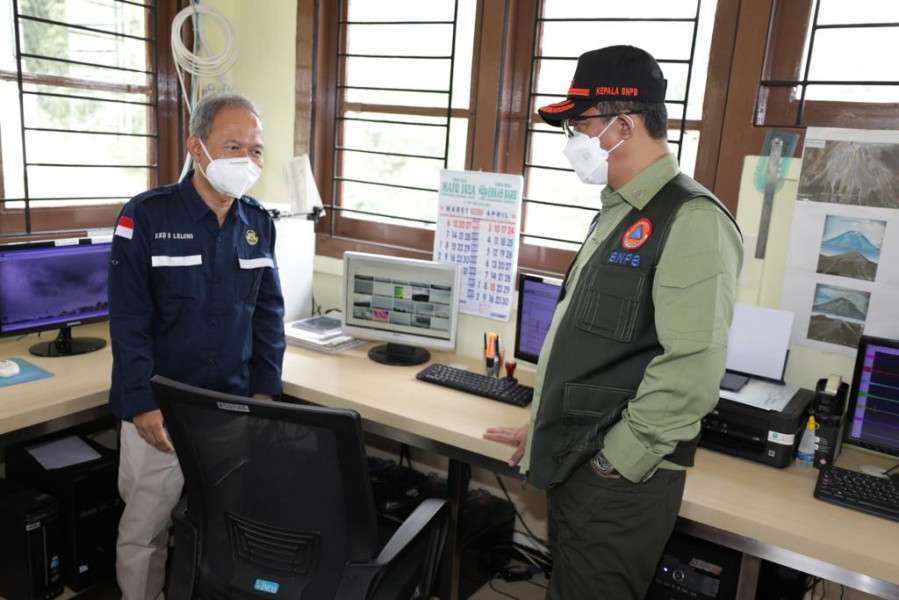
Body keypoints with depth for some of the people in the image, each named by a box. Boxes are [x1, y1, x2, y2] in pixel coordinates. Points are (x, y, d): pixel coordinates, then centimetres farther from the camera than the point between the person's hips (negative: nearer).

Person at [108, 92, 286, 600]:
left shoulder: (258, 223, 4)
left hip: (236, 408, 3)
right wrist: (142, 404, -15)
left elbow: (269, 312, 6)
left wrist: (265, 391, 0)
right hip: (160, 409, -3)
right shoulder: (146, 218, -9)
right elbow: (129, 320, -11)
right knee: (144, 531, 9)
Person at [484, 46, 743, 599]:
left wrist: (615, 461, -17)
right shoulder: (619, 215, 13)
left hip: (621, 481, -8)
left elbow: (693, 372, -24)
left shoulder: (692, 220, -17)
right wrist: (547, 427, 17)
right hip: (574, 463, 9)